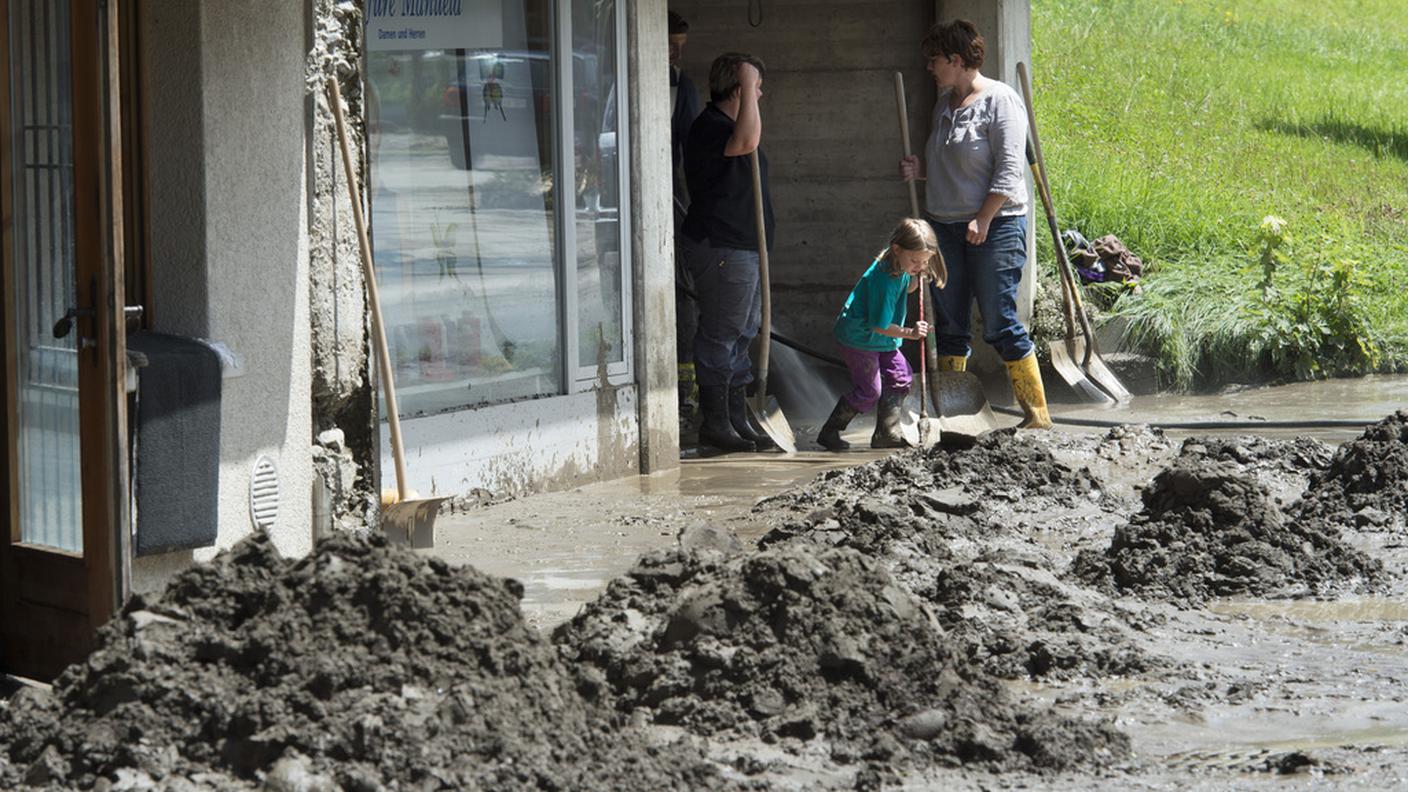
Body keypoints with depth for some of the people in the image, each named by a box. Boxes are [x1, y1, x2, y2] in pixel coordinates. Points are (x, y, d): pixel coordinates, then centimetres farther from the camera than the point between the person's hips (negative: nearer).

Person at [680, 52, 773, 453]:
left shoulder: (725, 126, 19)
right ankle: (714, 422, -3)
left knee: (741, 335, 13)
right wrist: (748, 83, -29)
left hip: (743, 249, 11)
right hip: (720, 250, -11)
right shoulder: (708, 128, -16)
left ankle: (737, 420, 18)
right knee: (720, 334, -7)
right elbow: (747, 141, -35)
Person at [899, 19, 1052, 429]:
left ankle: (1037, 414, -3)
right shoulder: (945, 102, 14)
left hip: (994, 226, -8)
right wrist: (919, 169, 5)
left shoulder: (999, 100, -10)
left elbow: (1009, 169, -15)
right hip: (946, 226, 8)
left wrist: (982, 220, -19)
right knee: (949, 325, 9)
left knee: (1000, 325, -9)